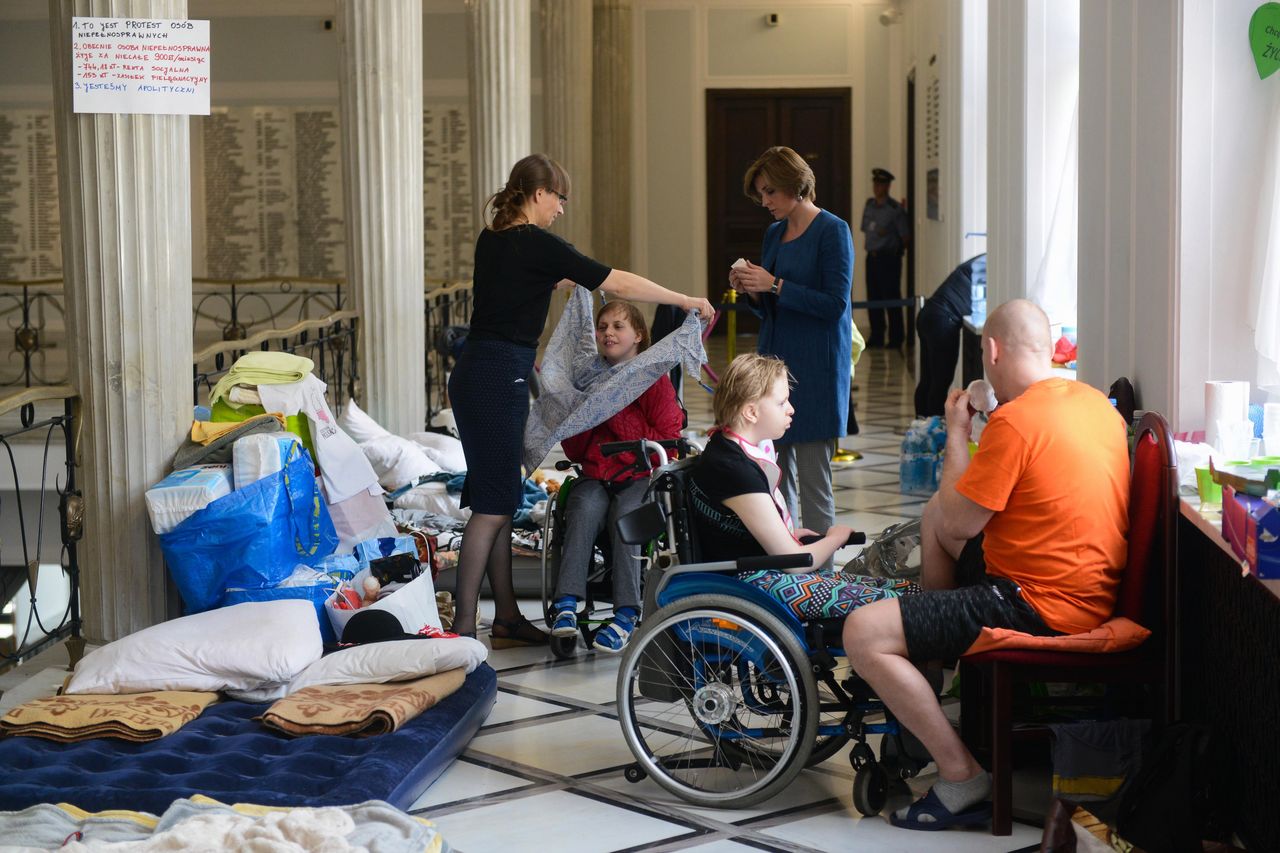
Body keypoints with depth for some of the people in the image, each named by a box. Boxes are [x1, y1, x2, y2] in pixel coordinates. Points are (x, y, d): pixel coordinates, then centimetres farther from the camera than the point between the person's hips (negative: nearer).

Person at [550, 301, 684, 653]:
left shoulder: (655, 380, 3)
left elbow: (667, 442, -6)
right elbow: (573, 452, 14)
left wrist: (618, 417, -11)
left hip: (641, 476, -3)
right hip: (595, 476, 3)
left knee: (625, 514, -35)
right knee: (585, 508, -32)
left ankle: (626, 615, -37)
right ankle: (566, 604, -40)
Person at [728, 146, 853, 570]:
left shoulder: (833, 232, -7)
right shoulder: (774, 234, 15)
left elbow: (835, 303, -15)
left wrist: (774, 285, -16)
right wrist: (750, 290, 1)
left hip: (816, 371, -7)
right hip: (774, 359, 7)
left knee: (813, 480, -5)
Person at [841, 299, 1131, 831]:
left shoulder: (1014, 420, -23)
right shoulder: (1095, 402, 6)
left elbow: (958, 521, -13)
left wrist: (957, 432, -1)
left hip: (1041, 608, -10)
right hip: (1086, 585, 10)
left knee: (863, 635, -13)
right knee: (933, 515, 27)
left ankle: (962, 778, -8)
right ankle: (934, 655, 36)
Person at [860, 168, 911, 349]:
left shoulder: (895, 209, -10)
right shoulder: (869, 205, 9)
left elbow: (906, 236, -7)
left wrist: (895, 251, 2)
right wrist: (872, 248, 8)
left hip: (889, 258, -6)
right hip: (872, 257, 6)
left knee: (891, 298, -4)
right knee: (873, 297, 8)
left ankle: (896, 338, 3)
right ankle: (876, 337, 15)